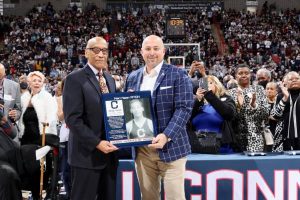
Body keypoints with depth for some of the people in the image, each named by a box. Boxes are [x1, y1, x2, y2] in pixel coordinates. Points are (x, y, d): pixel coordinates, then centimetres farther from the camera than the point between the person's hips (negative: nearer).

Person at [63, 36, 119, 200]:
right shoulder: (75, 79, -9)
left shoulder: (110, 80, 15)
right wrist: (97, 143, -20)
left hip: (110, 152, 7)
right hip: (87, 154, -7)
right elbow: (73, 118, -16)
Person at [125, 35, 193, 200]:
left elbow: (184, 108, -11)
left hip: (170, 147, -4)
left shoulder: (178, 75, -4)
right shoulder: (132, 78, 12)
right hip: (141, 149, 5)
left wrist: (166, 136, -22)